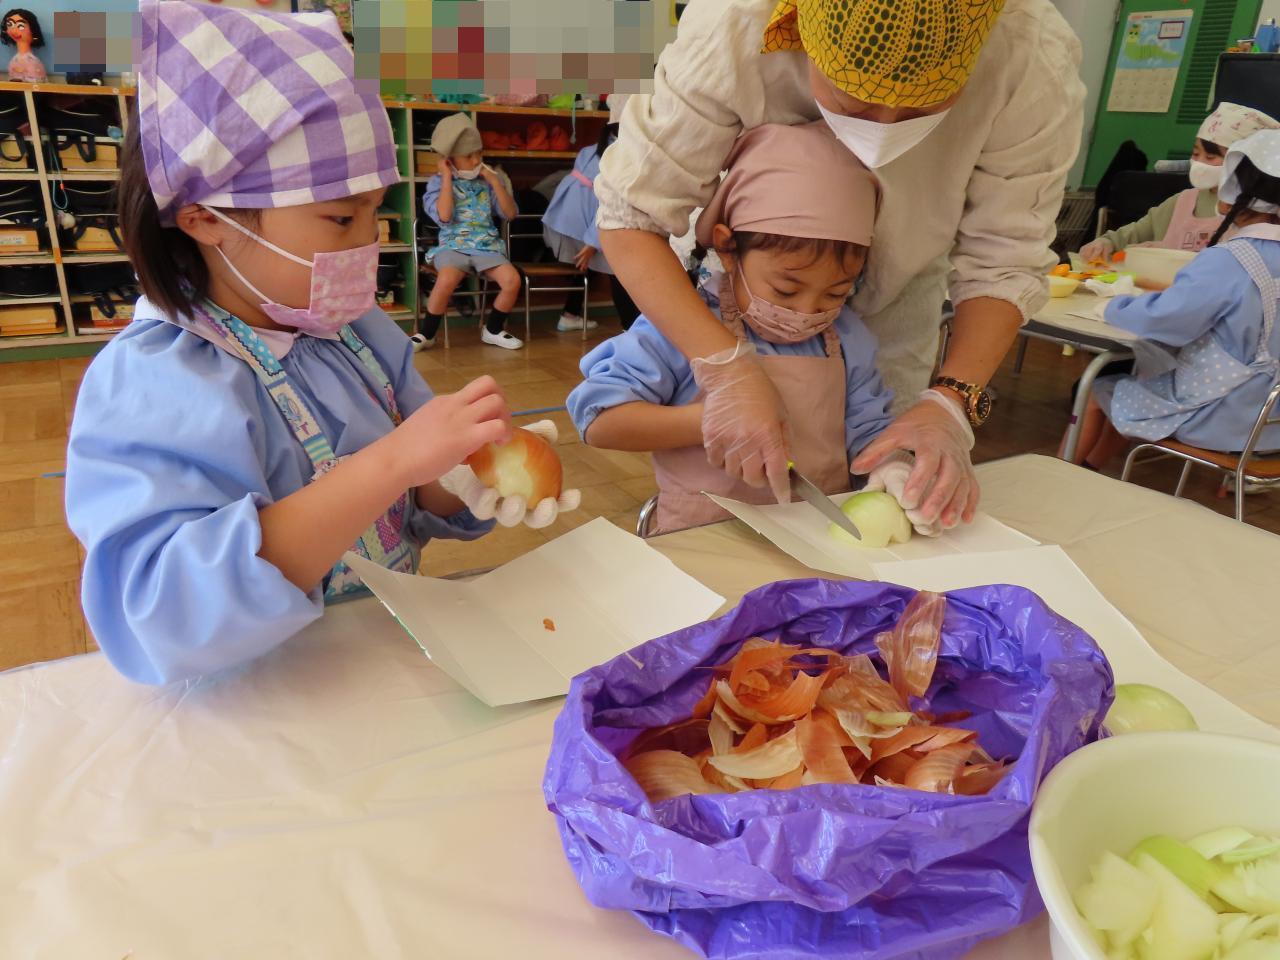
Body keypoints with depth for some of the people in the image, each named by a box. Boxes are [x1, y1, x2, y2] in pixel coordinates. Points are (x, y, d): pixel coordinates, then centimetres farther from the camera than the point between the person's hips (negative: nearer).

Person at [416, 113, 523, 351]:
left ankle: (492, 329, 1)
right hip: (453, 245, -3)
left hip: (487, 245, 3)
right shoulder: (438, 182, 4)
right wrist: (447, 177, -8)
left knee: (512, 280, -25)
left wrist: (495, 181, -2)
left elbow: (510, 213, 6)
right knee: (446, 281, -35)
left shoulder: (487, 181, 12)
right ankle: (427, 334, -12)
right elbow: (443, 215, -14)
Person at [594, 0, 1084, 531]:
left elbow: (1002, 262, -23)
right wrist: (726, 366, -44)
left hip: (898, 296, 1)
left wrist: (951, 401, -38)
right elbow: (631, 216, -33)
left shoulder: (1035, 65, -32)